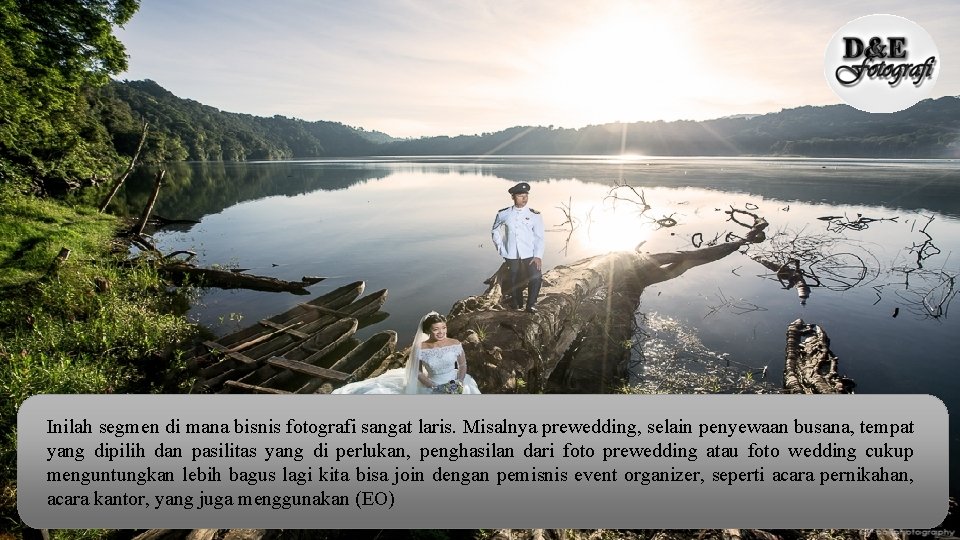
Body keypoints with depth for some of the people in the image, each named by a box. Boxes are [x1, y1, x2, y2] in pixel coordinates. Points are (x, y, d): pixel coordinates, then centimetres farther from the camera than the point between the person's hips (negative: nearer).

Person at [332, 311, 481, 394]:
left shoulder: (455, 344, -11)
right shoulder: (420, 349, -15)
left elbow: (463, 366, 2)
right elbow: (419, 372, -4)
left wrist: (459, 383, -14)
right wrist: (435, 388, -14)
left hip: (455, 384, 1)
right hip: (431, 386, -1)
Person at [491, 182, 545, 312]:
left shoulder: (535, 215, -1)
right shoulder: (504, 214, 3)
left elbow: (539, 237, -1)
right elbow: (495, 231, 19)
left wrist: (538, 256, -12)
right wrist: (500, 248, 10)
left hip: (530, 256, -1)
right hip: (511, 256, 1)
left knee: (536, 277, -18)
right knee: (515, 282, 6)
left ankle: (531, 304, 0)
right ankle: (517, 306, 26)